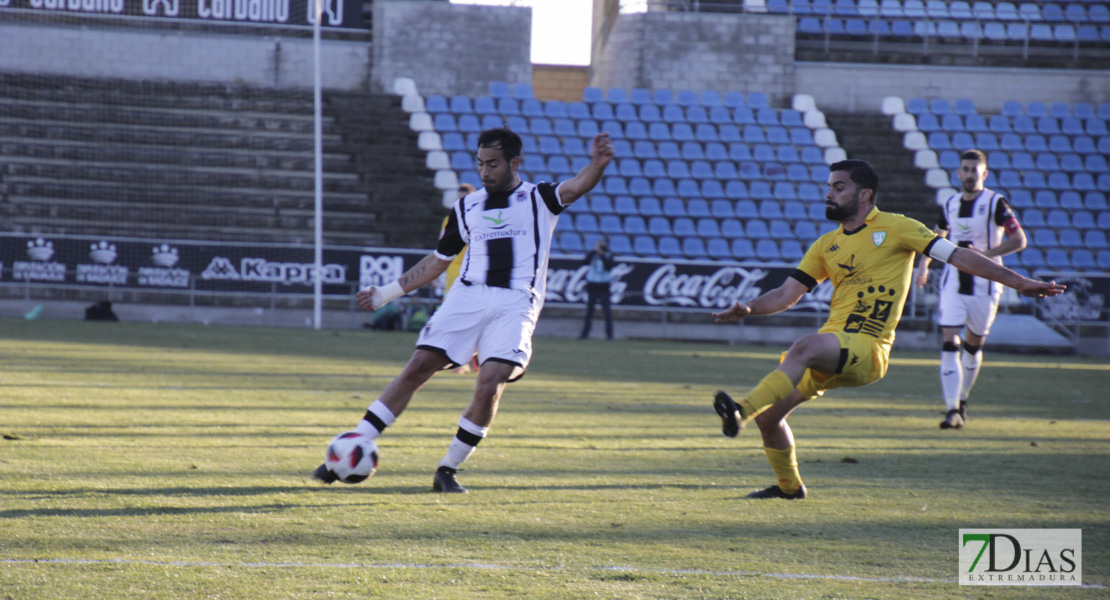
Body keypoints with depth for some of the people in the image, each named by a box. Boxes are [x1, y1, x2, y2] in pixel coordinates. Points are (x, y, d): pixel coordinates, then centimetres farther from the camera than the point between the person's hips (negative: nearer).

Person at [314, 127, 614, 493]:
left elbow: (575, 188, -11)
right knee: (418, 367, -9)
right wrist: (386, 294, 25)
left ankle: (448, 470, -4)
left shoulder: (538, 199, 10)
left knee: (490, 383, -20)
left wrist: (596, 166, -34)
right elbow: (436, 262, 26)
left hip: (515, 304, -3)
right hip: (467, 297, 3)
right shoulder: (467, 208, 18)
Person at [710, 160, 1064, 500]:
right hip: (829, 351, 7)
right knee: (769, 415, 3)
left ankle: (741, 413, -48)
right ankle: (789, 487, 26)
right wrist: (748, 308, -2)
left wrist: (1020, 283, -4)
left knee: (804, 349, -36)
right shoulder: (826, 246, 18)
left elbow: (958, 256, 0)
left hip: (867, 349, -7)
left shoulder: (894, 228, 2)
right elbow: (787, 294, 18)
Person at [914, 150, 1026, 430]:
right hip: (953, 283, 3)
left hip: (984, 285, -3)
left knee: (973, 344, 11)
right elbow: (938, 237, 26)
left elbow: (1019, 240, -11)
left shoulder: (995, 203, -7)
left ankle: (962, 401, 32)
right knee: (949, 343, -12)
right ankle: (953, 410, -17)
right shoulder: (950, 205, 7)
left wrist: (986, 253, -21)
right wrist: (924, 264, 15)